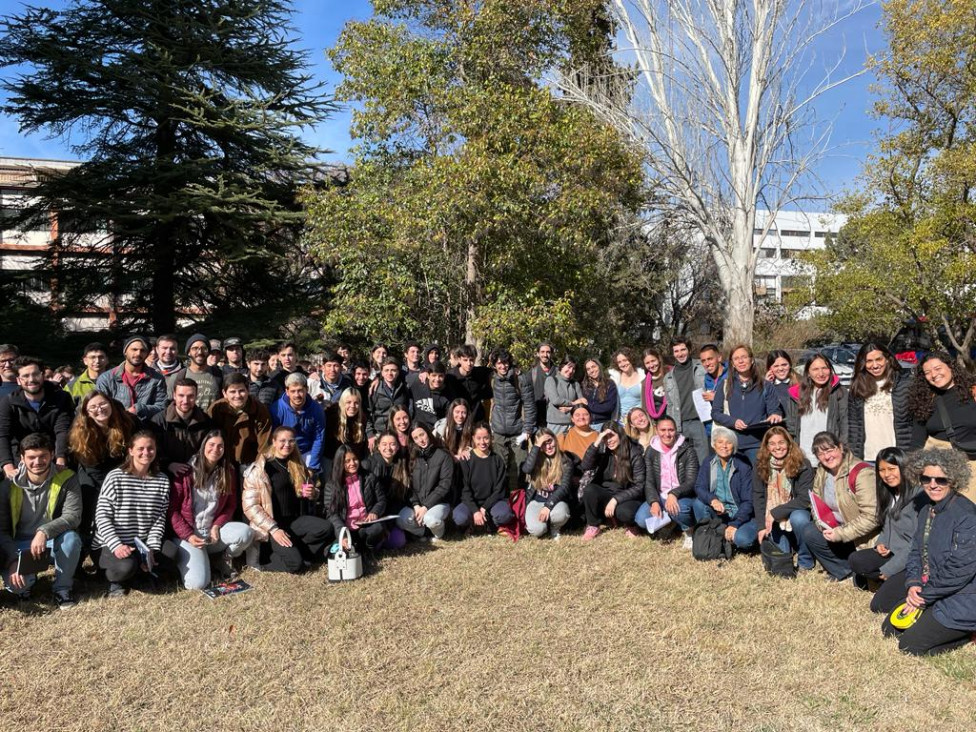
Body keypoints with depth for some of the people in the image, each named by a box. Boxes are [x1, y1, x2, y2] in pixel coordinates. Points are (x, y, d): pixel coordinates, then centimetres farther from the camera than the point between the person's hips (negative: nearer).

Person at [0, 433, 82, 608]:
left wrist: (45, 532, -36)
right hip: (21, 545, 1)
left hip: (54, 542, -1)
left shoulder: (66, 479, -12)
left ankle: (62, 588, -10)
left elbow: (73, 516, -19)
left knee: (71, 537, -34)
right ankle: (28, 579, 15)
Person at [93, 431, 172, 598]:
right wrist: (116, 545, -21)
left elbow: (159, 519, 1)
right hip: (111, 544, -4)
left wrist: (152, 548, -12)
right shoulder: (115, 477, -8)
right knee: (126, 566, -30)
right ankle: (115, 581, 5)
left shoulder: (162, 481, 3)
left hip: (142, 544, 4)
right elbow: (102, 516, -11)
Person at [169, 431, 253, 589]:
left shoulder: (228, 471, 3)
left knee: (246, 532, -29)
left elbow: (231, 505, 9)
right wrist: (188, 536, -15)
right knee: (197, 583, -24)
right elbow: (172, 509, -5)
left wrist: (217, 526, -10)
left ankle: (223, 558, 4)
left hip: (213, 530, 3)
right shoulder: (186, 471, -8)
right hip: (188, 533, -3)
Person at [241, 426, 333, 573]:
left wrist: (312, 493, -1)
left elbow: (312, 492, 25)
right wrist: (274, 529, -19)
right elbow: (250, 506, -11)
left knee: (326, 529, -24)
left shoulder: (298, 465, 11)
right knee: (295, 563, -24)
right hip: (271, 524, -5)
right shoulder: (259, 469, -7)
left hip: (296, 519, 5)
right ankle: (264, 555, 2)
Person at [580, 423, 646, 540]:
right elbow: (585, 467, -21)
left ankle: (630, 524, 2)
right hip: (605, 494, 3)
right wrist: (596, 443, -30)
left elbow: (639, 487, -14)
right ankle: (593, 526, -6)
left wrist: (615, 499, -23)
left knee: (625, 512, -36)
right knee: (589, 490, -29)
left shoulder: (635, 454, -12)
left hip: (627, 497, -3)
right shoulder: (602, 451, -5)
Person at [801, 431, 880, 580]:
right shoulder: (821, 473, 0)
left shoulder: (861, 473, -24)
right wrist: (823, 524, -17)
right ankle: (844, 571, -1)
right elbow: (816, 503, 4)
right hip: (836, 528, 7)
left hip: (865, 536, -7)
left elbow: (871, 517, -27)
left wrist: (840, 534, -26)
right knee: (809, 532, -9)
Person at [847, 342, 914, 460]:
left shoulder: (904, 382, 0)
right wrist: (854, 457, 3)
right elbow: (852, 424, 8)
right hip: (867, 458, 2)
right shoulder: (856, 387, 8)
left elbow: (915, 420, -1)